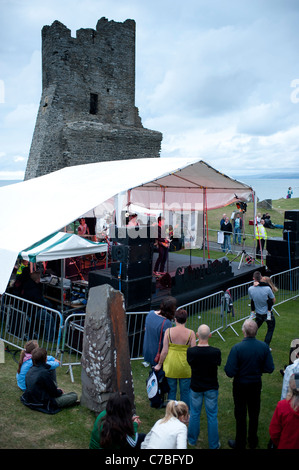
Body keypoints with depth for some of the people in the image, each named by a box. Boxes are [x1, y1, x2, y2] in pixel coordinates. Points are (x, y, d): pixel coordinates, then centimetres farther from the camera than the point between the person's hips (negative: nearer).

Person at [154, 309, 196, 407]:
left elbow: (165, 351, -9)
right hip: (185, 367, -1)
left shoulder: (168, 331, -11)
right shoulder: (190, 333, -12)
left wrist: (159, 364, 5)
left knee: (171, 390, 17)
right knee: (185, 392, 16)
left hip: (171, 366, 1)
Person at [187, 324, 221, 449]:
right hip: (211, 387, -1)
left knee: (194, 414, 19)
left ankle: (192, 440, 36)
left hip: (196, 387, 1)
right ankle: (214, 444, 26)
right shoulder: (216, 352, -22)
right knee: (212, 416, 14)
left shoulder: (191, 352, -20)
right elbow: (217, 365, -5)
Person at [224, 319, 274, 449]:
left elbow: (230, 372, -25)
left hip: (240, 385, -3)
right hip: (256, 384, 4)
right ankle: (253, 441, 40)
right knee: (254, 414, 23)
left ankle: (240, 444, 29)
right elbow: (269, 369, -8)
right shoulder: (264, 346, -15)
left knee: (240, 415, 14)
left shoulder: (236, 348, -27)